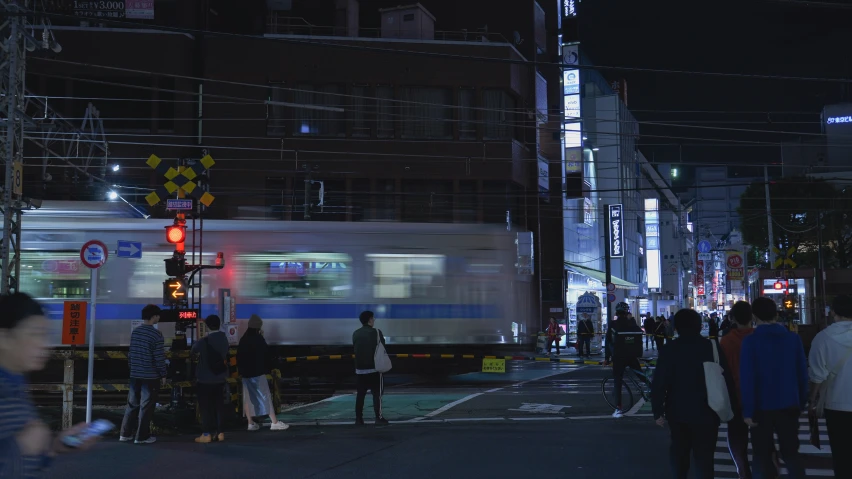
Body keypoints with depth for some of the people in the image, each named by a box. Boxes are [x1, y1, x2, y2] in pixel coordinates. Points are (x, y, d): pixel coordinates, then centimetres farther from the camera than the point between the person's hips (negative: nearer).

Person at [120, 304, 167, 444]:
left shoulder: (135, 331, 7)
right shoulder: (156, 334, -15)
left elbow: (131, 353, 12)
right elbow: (159, 357, -15)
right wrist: (163, 375, -5)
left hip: (135, 374, 7)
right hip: (150, 376, -7)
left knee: (132, 404, 14)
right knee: (146, 406, 1)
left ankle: (125, 434, 19)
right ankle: (142, 436, 6)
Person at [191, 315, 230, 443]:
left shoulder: (204, 341, -15)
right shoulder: (224, 339, 2)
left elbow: (194, 350, 4)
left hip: (206, 379, -6)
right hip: (220, 378, 6)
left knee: (206, 406, 1)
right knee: (219, 405, 10)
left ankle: (207, 434, 2)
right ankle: (220, 432, 12)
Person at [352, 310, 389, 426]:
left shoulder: (355, 334, 7)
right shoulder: (376, 332, -8)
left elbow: (356, 349, 13)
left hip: (360, 368, 5)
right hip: (374, 367, -5)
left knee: (360, 394, 9)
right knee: (377, 393, 1)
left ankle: (358, 418, 10)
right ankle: (379, 418, 0)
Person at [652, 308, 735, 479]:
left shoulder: (669, 350, -6)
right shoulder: (712, 347, -5)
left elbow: (659, 384, -10)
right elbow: (727, 380, -5)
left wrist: (658, 411, -3)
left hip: (678, 411, 1)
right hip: (706, 412, -1)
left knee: (679, 451, 20)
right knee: (704, 456, 2)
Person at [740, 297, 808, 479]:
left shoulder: (750, 341, -12)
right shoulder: (794, 338, -2)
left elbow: (747, 378, -14)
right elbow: (802, 374, 3)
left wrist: (748, 410, -9)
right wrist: (801, 403, 13)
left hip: (762, 407, -3)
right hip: (789, 405, 3)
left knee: (763, 455, 11)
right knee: (791, 452, 13)